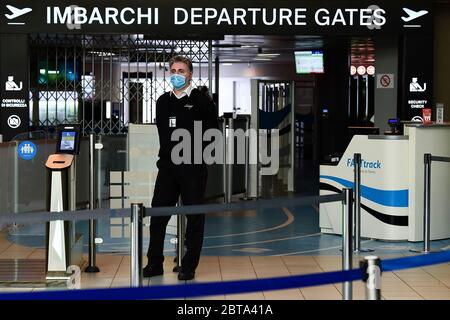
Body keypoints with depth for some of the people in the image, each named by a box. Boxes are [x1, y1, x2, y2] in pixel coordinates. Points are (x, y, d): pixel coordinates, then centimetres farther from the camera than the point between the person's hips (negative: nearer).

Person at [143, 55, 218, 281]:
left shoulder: (202, 101, -2)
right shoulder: (163, 102, 13)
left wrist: (194, 151, -6)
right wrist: (165, 154, 12)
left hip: (193, 169, -4)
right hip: (167, 167, 5)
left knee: (194, 217, 1)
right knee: (158, 215, 4)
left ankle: (189, 266, 9)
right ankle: (154, 263, 14)